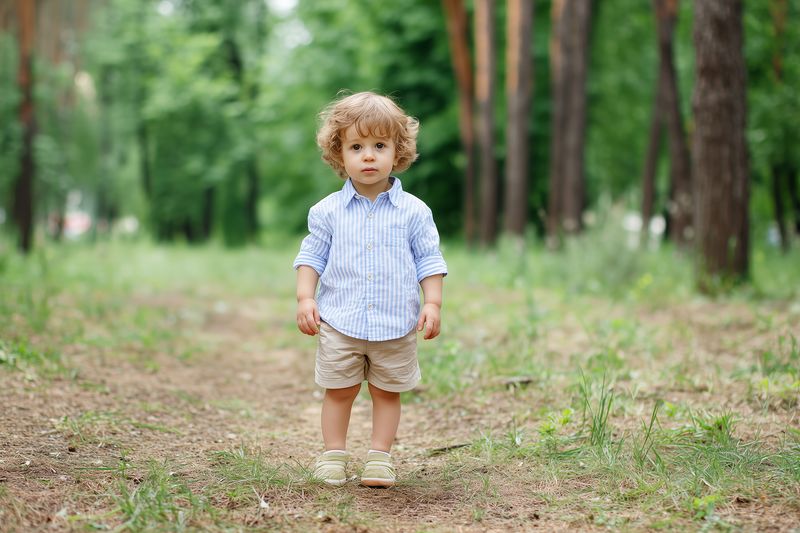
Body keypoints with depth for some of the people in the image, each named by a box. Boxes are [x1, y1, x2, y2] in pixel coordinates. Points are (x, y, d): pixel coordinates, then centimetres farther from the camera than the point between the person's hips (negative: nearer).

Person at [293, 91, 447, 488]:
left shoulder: (413, 212, -2)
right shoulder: (328, 211, 0)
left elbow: (429, 261, 2)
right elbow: (312, 257, 5)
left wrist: (433, 303, -7)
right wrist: (305, 298, -6)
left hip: (396, 325, 0)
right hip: (339, 322, 0)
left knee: (387, 392, 10)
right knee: (338, 391, 8)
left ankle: (379, 457, 20)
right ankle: (333, 455, 19)